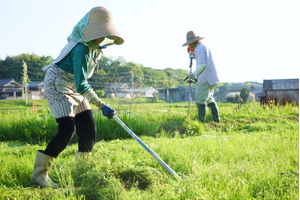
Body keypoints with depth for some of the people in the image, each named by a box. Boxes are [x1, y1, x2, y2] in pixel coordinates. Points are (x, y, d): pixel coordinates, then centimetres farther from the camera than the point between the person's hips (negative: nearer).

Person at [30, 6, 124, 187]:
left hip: (74, 88, 9)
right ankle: (39, 174, -8)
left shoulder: (95, 45, -3)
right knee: (67, 129, -18)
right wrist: (102, 106, -37)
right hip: (57, 85, -9)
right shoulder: (82, 49, -30)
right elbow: (81, 85, -34)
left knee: (89, 128, 1)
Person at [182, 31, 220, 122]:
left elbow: (202, 64, -17)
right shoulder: (205, 47, 22)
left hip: (205, 79, -10)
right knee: (209, 99, 15)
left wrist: (194, 74, -9)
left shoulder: (199, 48, -9)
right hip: (212, 78, 10)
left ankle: (201, 121, -10)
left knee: (200, 100, -8)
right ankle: (216, 119, 10)